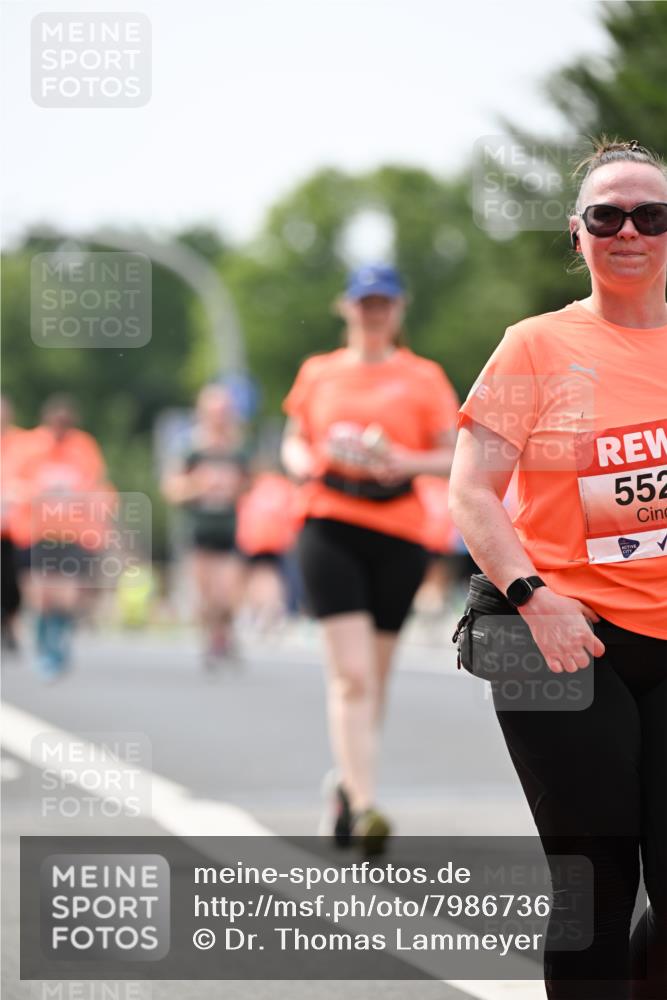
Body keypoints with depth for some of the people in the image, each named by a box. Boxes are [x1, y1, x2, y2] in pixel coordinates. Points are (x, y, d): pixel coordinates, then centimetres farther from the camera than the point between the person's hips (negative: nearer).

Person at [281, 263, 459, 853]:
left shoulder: (424, 378, 7)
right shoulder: (318, 373, 13)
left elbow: (455, 458, 5)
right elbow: (295, 441, 21)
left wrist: (408, 462, -14)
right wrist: (303, 463, -1)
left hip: (399, 536, 1)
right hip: (329, 525, -1)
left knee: (373, 677, 9)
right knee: (350, 674, -14)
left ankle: (348, 785, 30)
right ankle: (364, 805, -21)